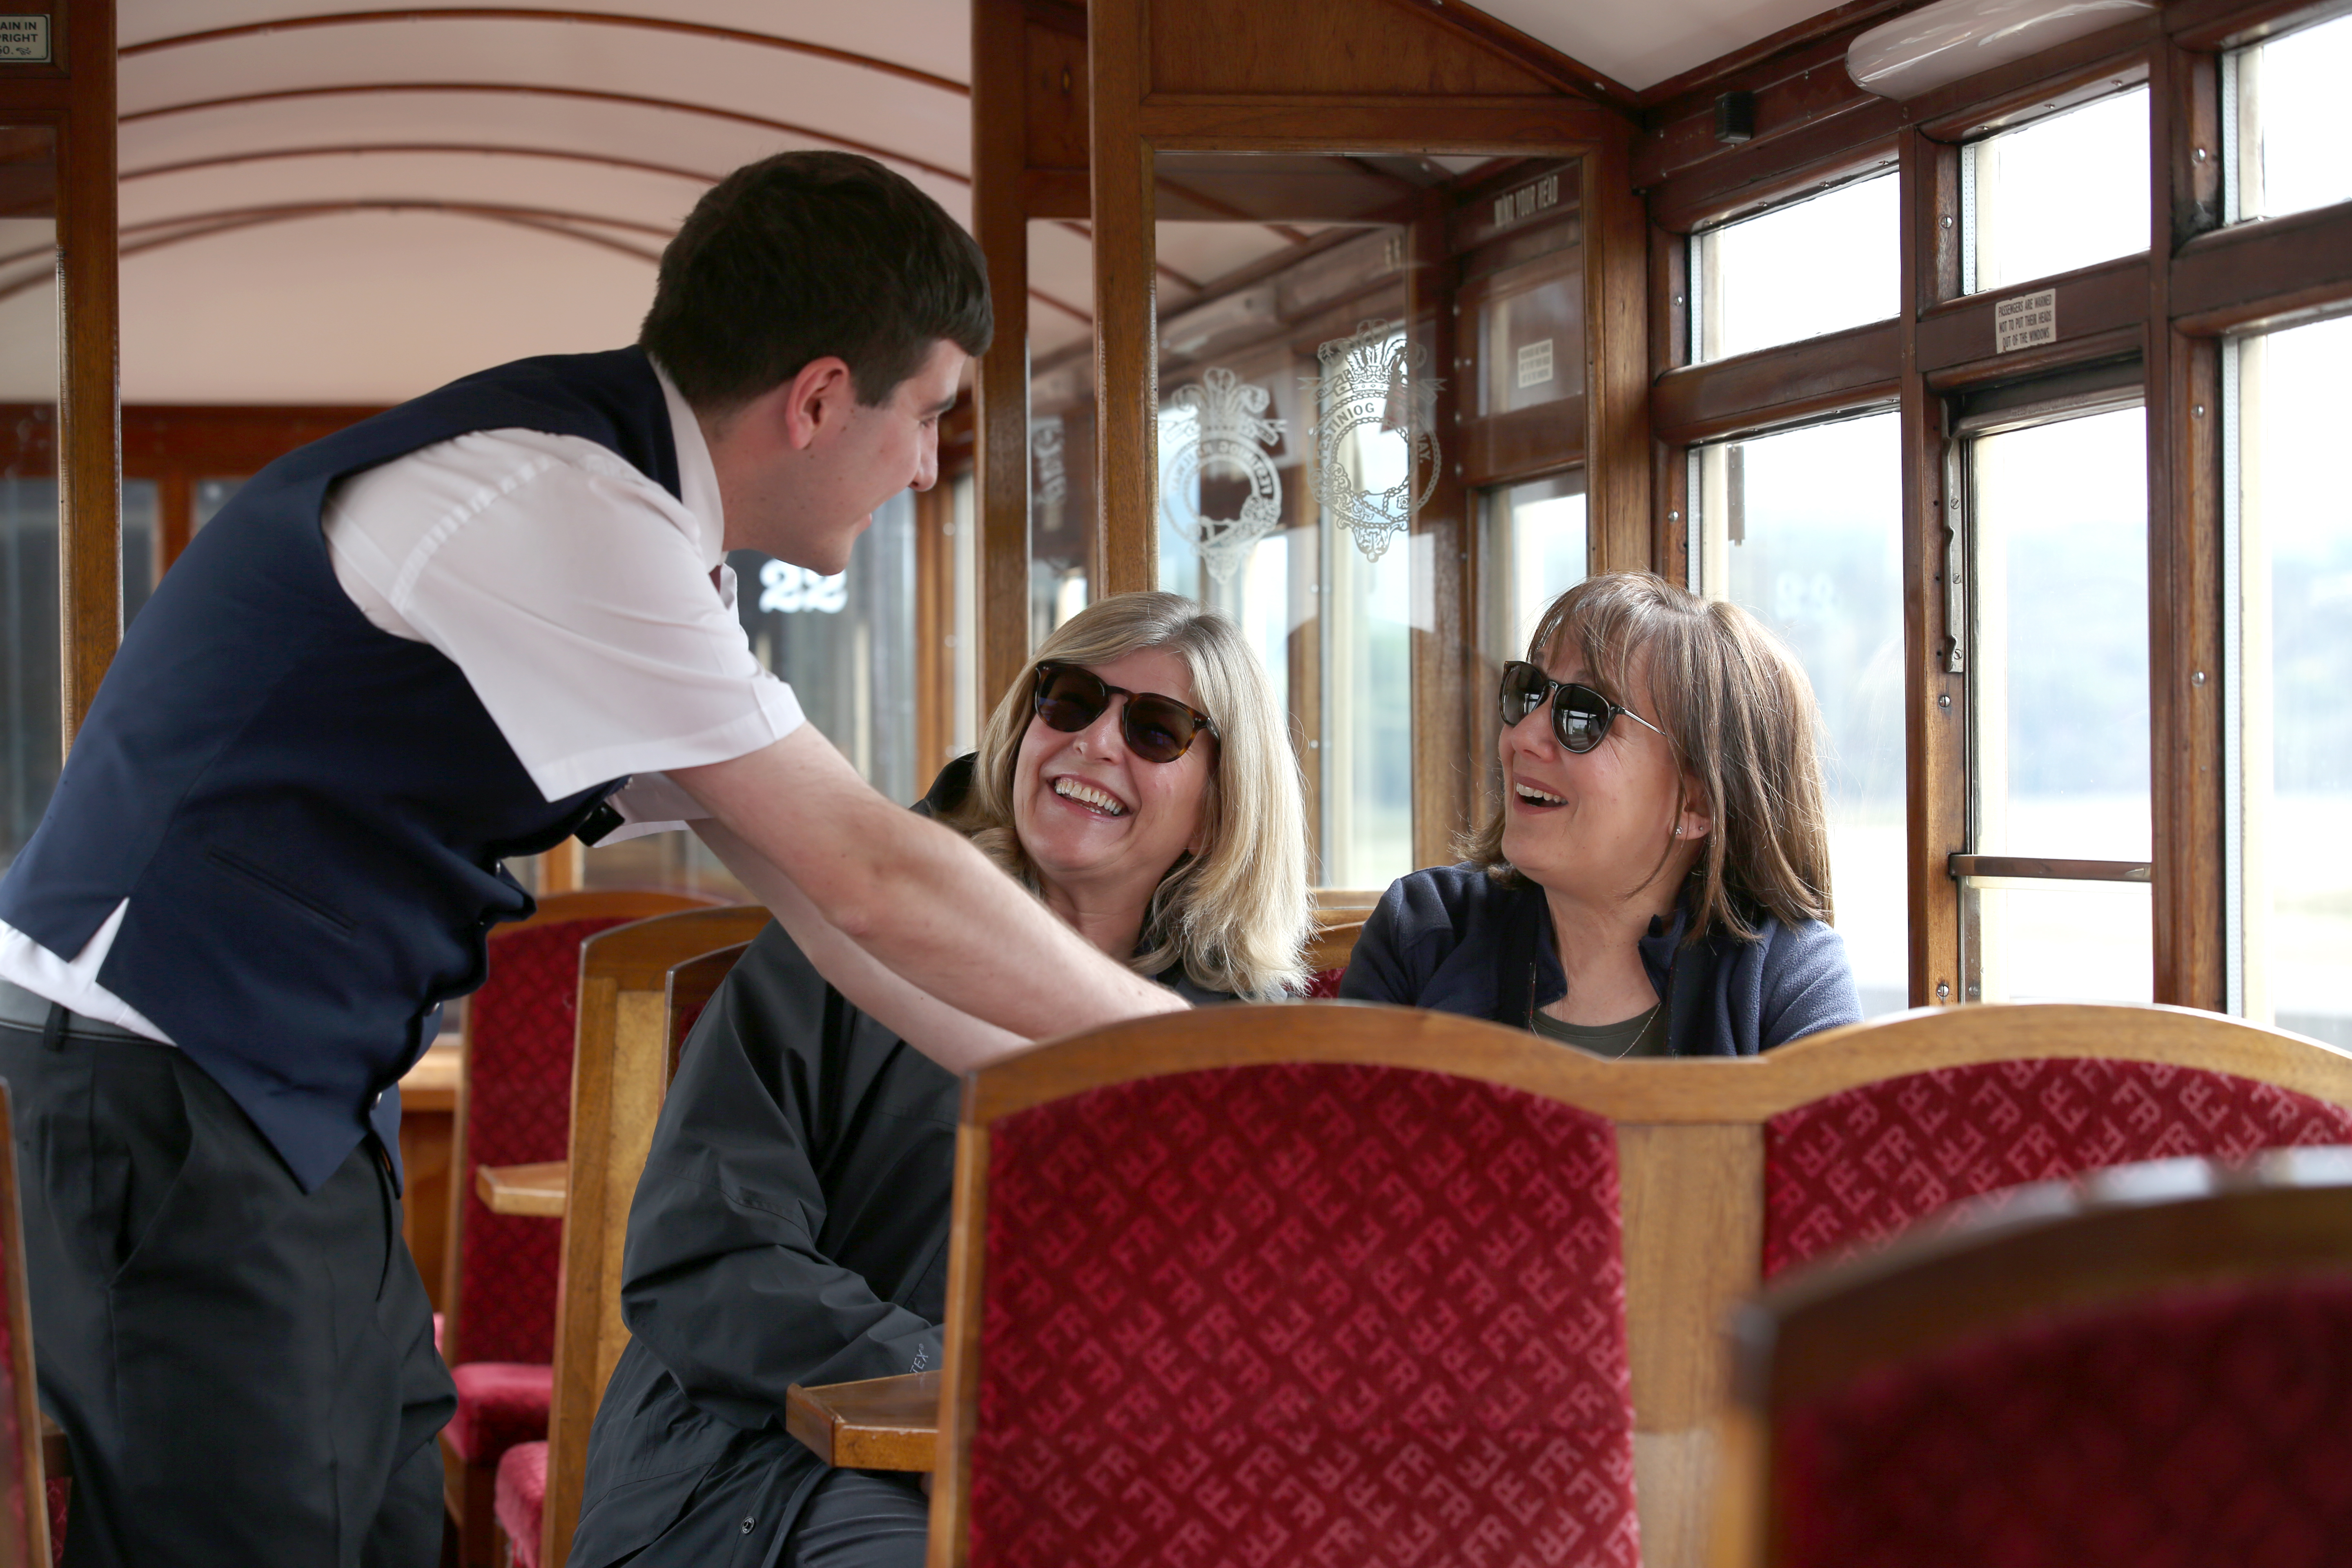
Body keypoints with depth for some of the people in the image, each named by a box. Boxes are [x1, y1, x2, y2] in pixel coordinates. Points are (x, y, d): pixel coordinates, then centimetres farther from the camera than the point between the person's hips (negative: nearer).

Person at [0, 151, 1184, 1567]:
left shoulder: (633, 523, 10)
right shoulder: (556, 507, -21)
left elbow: (828, 886, 14)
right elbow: (870, 880, -19)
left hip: (296, 1106, 10)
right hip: (164, 1091, -10)